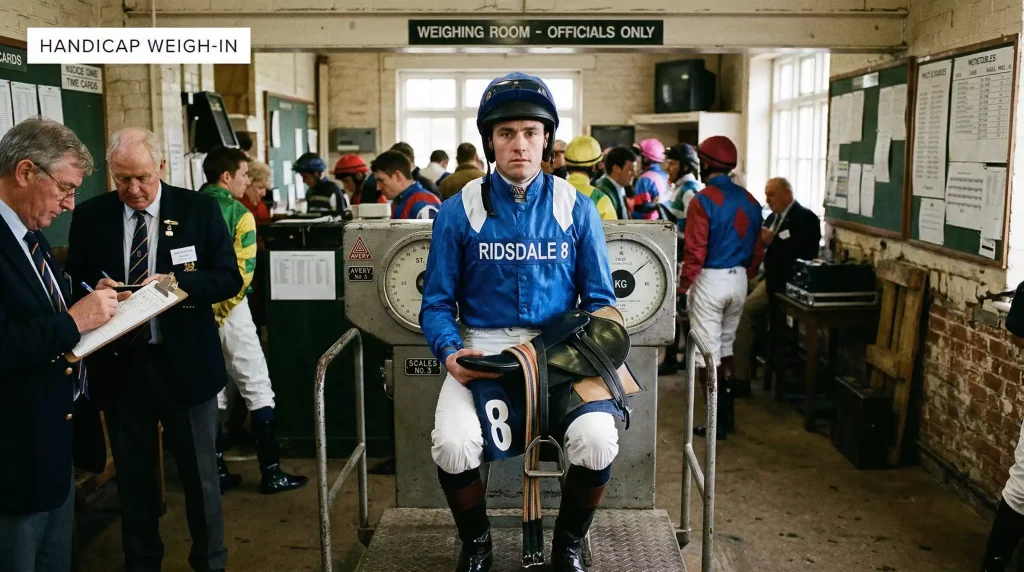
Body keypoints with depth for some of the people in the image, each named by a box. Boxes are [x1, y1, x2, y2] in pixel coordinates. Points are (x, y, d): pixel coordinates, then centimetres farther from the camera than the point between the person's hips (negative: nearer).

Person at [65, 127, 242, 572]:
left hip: (185, 363, -2)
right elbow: (73, 283, 8)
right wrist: (94, 288, -15)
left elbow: (229, 278, -6)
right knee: (133, 473, 16)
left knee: (199, 472, 11)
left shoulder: (199, 209, -4)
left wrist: (178, 283, -23)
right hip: (119, 364, 2)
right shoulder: (89, 216, 2)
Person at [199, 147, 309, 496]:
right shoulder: (239, 215, -9)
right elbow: (243, 271, -17)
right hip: (229, 310, -6)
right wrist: (220, 311, -10)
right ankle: (271, 473, 5)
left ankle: (217, 472, 18)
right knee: (258, 389, 3)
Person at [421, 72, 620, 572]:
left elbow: (599, 300, 8)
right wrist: (450, 352, -15)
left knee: (597, 442, -26)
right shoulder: (459, 211, 1)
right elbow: (437, 302, 4)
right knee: (452, 445, -28)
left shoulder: (577, 210, 4)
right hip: (482, 348, 0)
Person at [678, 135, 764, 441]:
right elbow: (757, 249, 8)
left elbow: (695, 251, -17)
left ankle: (718, 422, 7)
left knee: (708, 353, 2)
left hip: (710, 280, -7)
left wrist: (683, 286, -9)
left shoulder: (703, 201, -14)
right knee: (726, 346, 20)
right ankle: (726, 414, 26)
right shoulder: (749, 200, 5)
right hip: (739, 279, 7)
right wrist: (744, 276, 19)